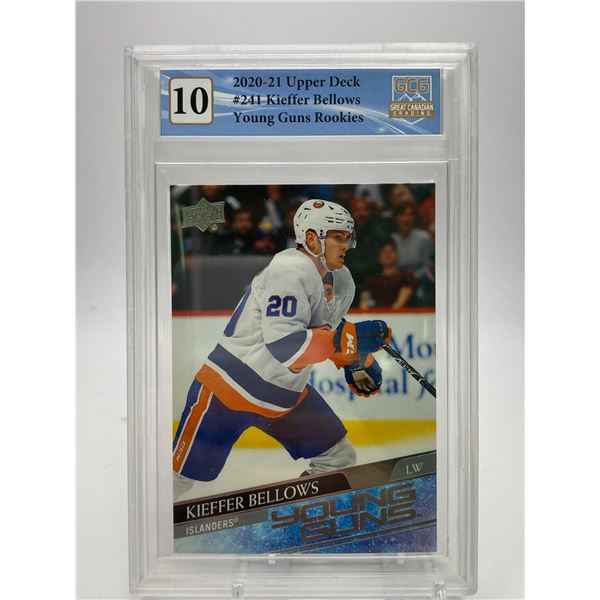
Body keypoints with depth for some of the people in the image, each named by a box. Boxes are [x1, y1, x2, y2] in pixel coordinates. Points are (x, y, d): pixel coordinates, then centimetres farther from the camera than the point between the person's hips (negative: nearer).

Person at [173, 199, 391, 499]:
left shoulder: (342, 281, 2)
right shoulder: (289, 270, -24)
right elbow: (282, 345, -33)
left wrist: (358, 362, 6)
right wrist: (350, 339, -35)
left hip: (288, 394, 8)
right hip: (230, 387, -8)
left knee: (339, 458, 8)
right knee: (181, 475, 1)